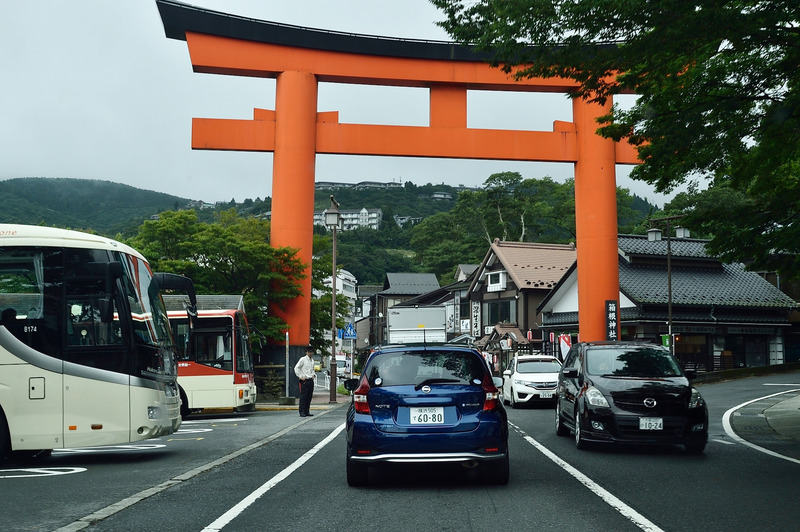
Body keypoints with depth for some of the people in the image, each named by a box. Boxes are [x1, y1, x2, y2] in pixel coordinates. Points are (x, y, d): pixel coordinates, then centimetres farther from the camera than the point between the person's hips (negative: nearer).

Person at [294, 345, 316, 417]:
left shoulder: (312, 360, 14)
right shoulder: (303, 359, -7)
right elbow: (296, 368, -9)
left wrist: (313, 375, 14)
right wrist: (300, 376, -11)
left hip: (311, 380, 7)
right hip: (305, 380, -7)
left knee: (309, 396, 7)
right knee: (303, 396, -8)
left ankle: (306, 411, 14)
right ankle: (302, 412, -7)